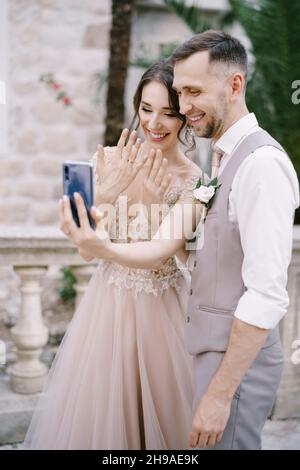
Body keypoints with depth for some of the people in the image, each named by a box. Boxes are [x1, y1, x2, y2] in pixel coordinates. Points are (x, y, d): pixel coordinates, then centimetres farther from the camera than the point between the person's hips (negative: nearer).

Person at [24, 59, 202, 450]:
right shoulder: (111, 160, -5)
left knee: (158, 411, 12)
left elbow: (170, 254, -12)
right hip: (109, 303, 1)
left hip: (162, 310, -1)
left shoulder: (194, 180, -8)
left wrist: (157, 205, -27)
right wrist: (107, 193, -24)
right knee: (96, 412, 11)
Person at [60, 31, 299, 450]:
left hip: (238, 358, -9)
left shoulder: (262, 163, -20)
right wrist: (102, 248, -17)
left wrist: (220, 393, -22)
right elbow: (161, 247, 2)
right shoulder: (217, 162, 10)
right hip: (215, 350, 9)